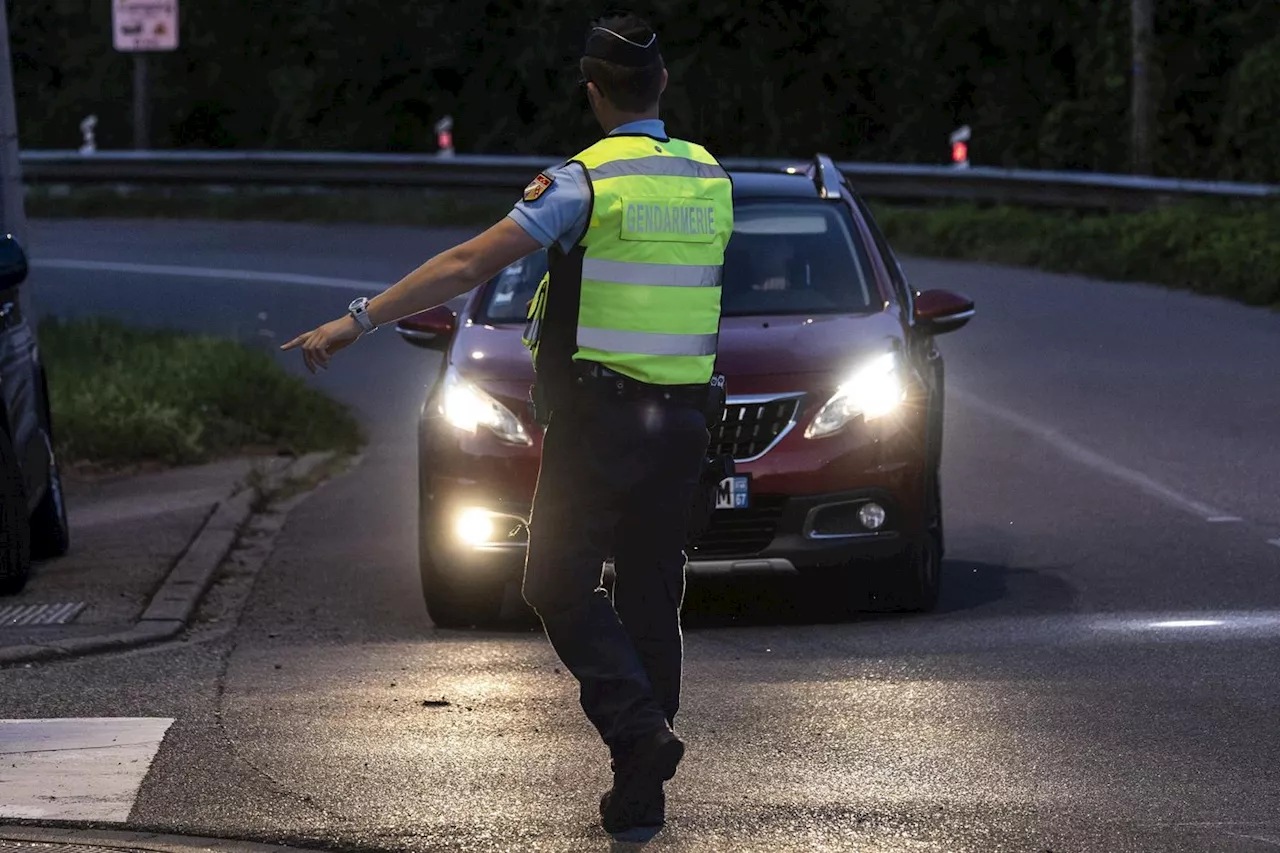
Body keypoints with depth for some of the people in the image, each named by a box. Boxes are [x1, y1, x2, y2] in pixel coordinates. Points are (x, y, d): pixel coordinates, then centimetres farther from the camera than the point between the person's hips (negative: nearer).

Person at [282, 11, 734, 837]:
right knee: (652, 597, 10)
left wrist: (357, 321, -13)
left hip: (597, 419, -5)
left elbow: (466, 264, -15)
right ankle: (644, 788, 9)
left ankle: (639, 726, -19)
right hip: (684, 422, 5)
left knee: (560, 584, 2)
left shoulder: (583, 182, -11)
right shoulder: (711, 179, 7)